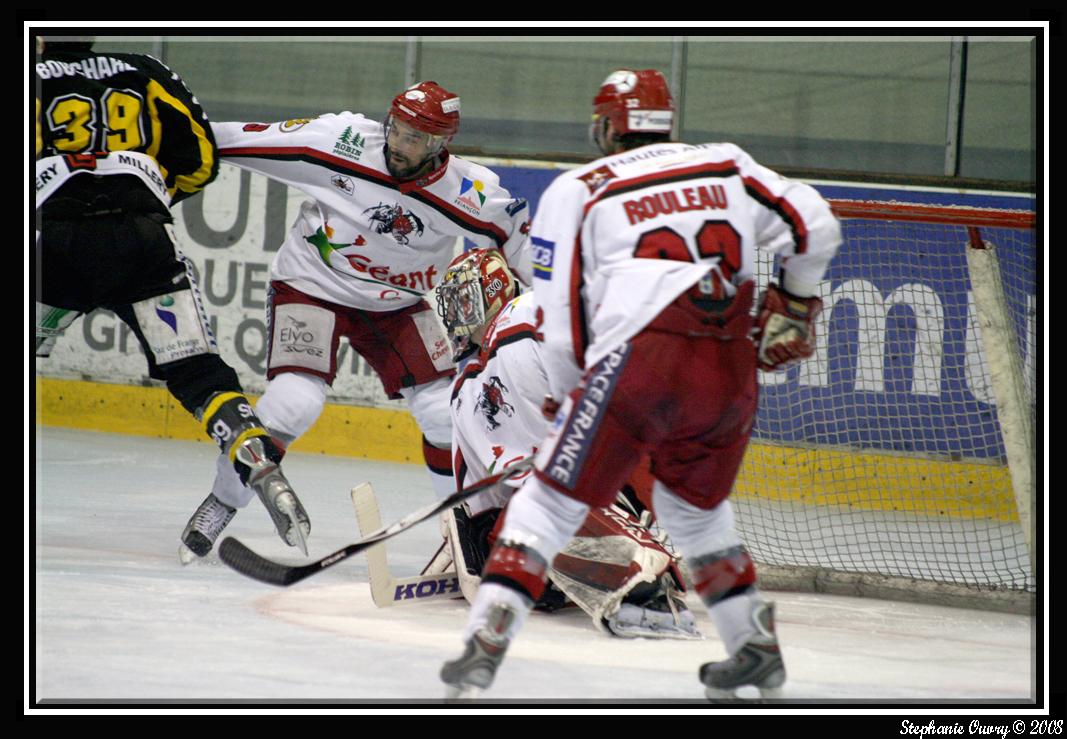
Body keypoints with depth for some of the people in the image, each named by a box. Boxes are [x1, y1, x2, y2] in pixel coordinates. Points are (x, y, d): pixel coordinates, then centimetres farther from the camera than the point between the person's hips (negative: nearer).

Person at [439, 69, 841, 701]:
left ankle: (484, 647, -4)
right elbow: (814, 226, 15)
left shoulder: (575, 191, 13)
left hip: (637, 362, -4)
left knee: (553, 501, 6)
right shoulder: (728, 165, 21)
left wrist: (576, 398, 25)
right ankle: (758, 650, 29)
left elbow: (561, 323, 10)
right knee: (695, 508, 28)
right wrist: (795, 305, 33)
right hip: (730, 377, 4)